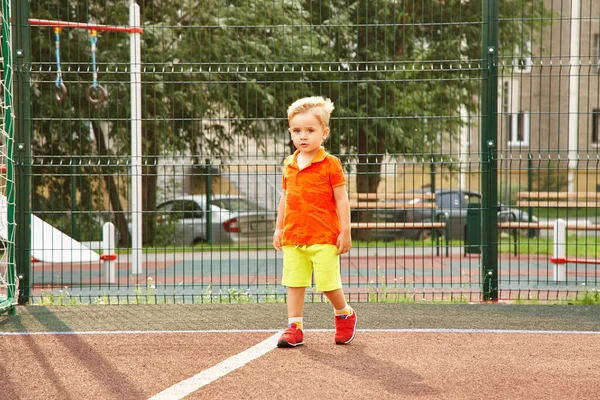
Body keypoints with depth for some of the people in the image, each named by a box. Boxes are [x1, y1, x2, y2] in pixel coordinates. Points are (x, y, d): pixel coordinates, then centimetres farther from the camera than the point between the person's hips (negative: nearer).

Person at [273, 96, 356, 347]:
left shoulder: (330, 164, -7)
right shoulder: (289, 165, 10)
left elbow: (341, 199, -6)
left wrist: (345, 232, -8)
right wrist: (279, 229, 17)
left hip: (323, 237, -5)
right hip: (293, 236, 5)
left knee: (328, 282, -2)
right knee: (294, 282, 4)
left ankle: (345, 315, 23)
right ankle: (295, 327, 9)